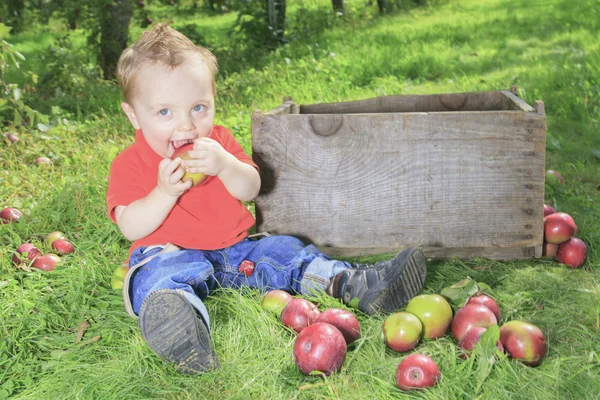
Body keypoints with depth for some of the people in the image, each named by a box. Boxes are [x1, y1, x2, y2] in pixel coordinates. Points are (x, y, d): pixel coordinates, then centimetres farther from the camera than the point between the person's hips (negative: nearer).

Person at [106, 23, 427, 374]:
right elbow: (131, 227, -11)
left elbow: (251, 190, 1)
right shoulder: (130, 164, -2)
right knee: (160, 275, -36)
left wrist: (225, 165, -20)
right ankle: (181, 323, -68)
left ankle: (352, 284, -12)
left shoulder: (217, 140, 10)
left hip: (235, 247, 6)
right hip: (172, 252, -6)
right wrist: (164, 191, -27)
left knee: (283, 250, -6)